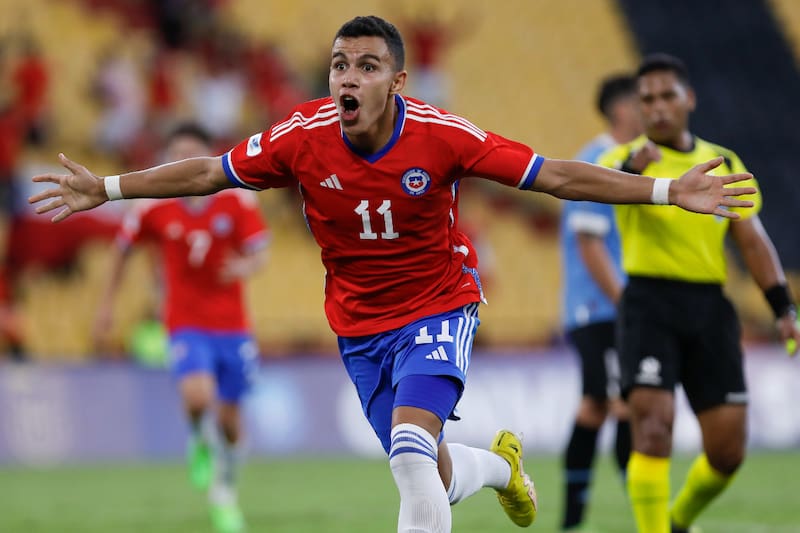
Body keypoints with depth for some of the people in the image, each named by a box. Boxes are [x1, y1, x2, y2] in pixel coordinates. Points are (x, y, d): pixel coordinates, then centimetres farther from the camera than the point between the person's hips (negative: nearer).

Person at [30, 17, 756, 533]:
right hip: (359, 325, 3)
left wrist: (669, 191, -23)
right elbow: (209, 173, -2)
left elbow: (553, 175, -18)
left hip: (439, 309, -3)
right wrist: (104, 189, -4)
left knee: (411, 450, -26)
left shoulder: (440, 136, -20)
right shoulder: (303, 137, -14)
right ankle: (500, 464, 44)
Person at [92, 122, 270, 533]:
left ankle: (225, 489, 34)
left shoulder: (237, 201, -8)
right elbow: (124, 247, 8)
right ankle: (201, 447, 9)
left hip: (231, 325, 2)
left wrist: (245, 266, -32)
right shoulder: (153, 208, -8)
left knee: (229, 416, 7)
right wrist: (107, 304, 11)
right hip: (186, 325, -1)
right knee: (198, 397, -26)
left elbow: (260, 254, -8)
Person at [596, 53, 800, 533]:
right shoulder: (627, 160, -1)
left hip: (710, 308, 4)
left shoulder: (725, 165, 12)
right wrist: (630, 169, -49)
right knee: (654, 426, -18)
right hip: (650, 303, -4)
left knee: (728, 448, 4)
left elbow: (753, 241, 12)